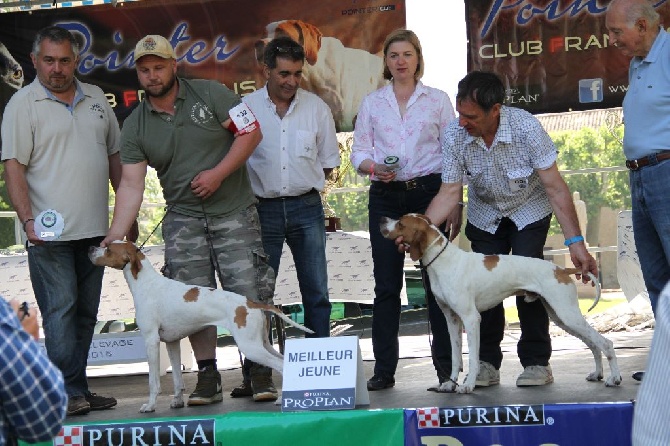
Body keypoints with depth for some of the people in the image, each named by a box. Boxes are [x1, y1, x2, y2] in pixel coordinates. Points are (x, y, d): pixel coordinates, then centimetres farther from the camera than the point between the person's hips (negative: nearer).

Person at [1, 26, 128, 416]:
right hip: (49, 232, -6)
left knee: (85, 313, 9)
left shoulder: (96, 98, 14)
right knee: (60, 309, -9)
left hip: (94, 229, 6)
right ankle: (70, 392, -7)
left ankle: (78, 389, 16)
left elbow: (115, 157, 20)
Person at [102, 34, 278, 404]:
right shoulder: (135, 126, 3)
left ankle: (260, 372, 3)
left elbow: (251, 132, -4)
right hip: (183, 218, 2)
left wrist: (218, 173, -14)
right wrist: (116, 234, -15)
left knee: (249, 292, -6)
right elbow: (131, 183, -3)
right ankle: (207, 374, 9)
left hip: (234, 211, -2)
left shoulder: (209, 94, -3)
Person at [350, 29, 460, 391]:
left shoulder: (437, 100, 7)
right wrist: (373, 167, -15)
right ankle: (383, 368, 4)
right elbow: (358, 151, 8)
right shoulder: (372, 103, 11)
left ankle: (446, 365, 7)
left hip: (428, 192, -1)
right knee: (386, 284, 0)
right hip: (386, 196, 1)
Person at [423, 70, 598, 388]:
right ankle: (487, 363, 4)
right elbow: (449, 193, -19)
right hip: (485, 216, 3)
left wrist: (575, 242, -31)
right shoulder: (454, 136, -23)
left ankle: (537, 361, -6)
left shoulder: (526, 127, -31)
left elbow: (555, 187, -27)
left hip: (529, 212, -2)